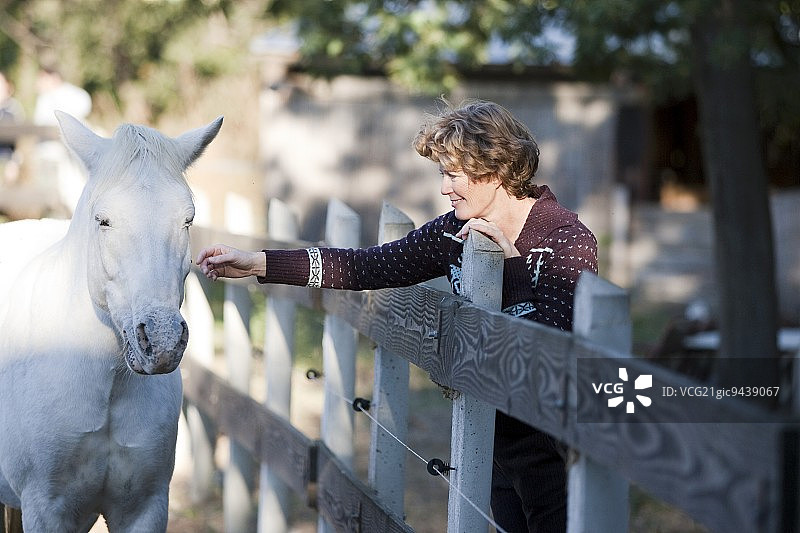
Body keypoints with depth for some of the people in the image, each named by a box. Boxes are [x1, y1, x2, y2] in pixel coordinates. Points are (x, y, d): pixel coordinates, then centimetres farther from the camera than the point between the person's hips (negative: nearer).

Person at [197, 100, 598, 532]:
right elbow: (366, 267, 3)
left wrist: (511, 261, -30)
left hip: (551, 444, -7)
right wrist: (257, 264, -1)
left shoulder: (570, 239, -17)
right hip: (497, 433, 7)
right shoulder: (456, 231, 2)